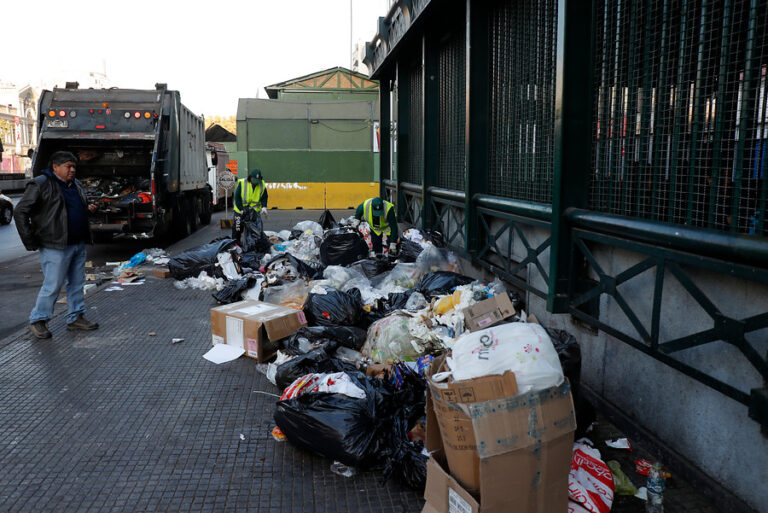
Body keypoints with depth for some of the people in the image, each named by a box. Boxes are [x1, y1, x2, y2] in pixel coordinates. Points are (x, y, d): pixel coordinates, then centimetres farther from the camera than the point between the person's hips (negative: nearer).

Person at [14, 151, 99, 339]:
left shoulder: (75, 184, 15)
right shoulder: (40, 184, -8)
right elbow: (20, 212, -9)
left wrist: (88, 209, 8)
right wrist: (31, 241, -12)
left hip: (78, 245, 8)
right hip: (55, 247, -8)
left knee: (77, 283, 12)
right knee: (52, 286, -4)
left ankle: (76, 318, 24)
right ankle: (37, 321, 12)